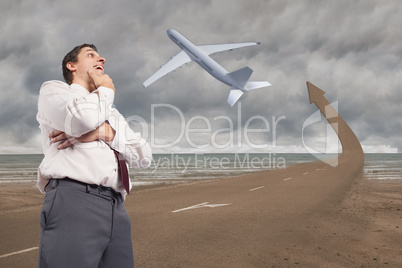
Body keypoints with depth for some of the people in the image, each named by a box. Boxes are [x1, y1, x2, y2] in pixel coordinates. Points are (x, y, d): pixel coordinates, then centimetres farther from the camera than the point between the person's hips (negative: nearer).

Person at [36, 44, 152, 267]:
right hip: (73, 199, -6)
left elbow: (144, 157, 14)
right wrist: (106, 91, 9)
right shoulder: (53, 90, 13)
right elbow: (83, 118, -12)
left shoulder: (112, 113, 30)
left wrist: (105, 132, -3)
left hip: (117, 209, 6)